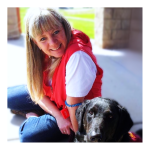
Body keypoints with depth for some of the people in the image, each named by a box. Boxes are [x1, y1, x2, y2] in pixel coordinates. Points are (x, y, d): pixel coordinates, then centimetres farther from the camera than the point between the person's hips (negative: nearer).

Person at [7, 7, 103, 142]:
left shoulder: (77, 55, -39)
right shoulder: (41, 52, -16)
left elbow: (74, 105, -29)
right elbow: (37, 91, -7)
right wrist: (58, 116, -18)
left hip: (75, 113, -5)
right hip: (51, 98, 6)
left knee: (28, 137, -18)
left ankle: (32, 118, 12)